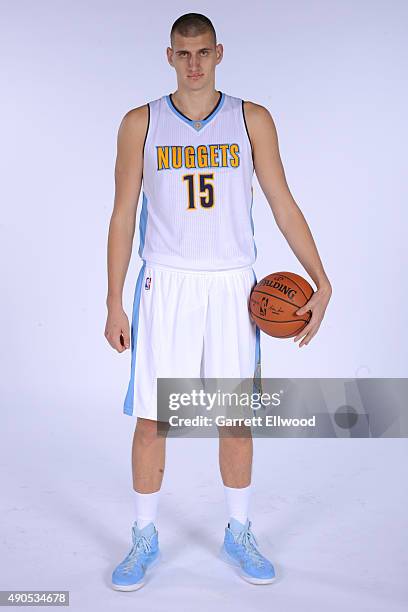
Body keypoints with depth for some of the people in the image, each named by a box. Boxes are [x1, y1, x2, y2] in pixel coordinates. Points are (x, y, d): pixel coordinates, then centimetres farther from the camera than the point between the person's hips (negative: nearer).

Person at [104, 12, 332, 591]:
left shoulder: (253, 120, 5)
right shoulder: (141, 124, 4)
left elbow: (284, 205, 4)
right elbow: (123, 216, 4)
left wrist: (322, 283, -4)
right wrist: (114, 304, 0)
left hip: (232, 287, 1)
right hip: (165, 284, 0)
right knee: (152, 418, 2)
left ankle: (239, 536, 27)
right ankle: (145, 538, 23)